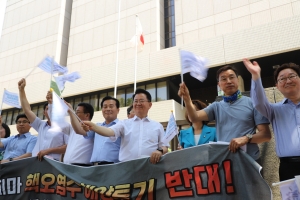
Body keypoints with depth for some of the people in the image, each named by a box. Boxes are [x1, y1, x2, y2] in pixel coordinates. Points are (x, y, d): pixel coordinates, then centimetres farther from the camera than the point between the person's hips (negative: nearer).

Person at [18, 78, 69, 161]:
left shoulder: (65, 126, 5)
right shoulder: (41, 125, 22)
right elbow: (27, 110, 21)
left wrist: (49, 150, -10)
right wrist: (21, 89, 18)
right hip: (36, 161, 5)